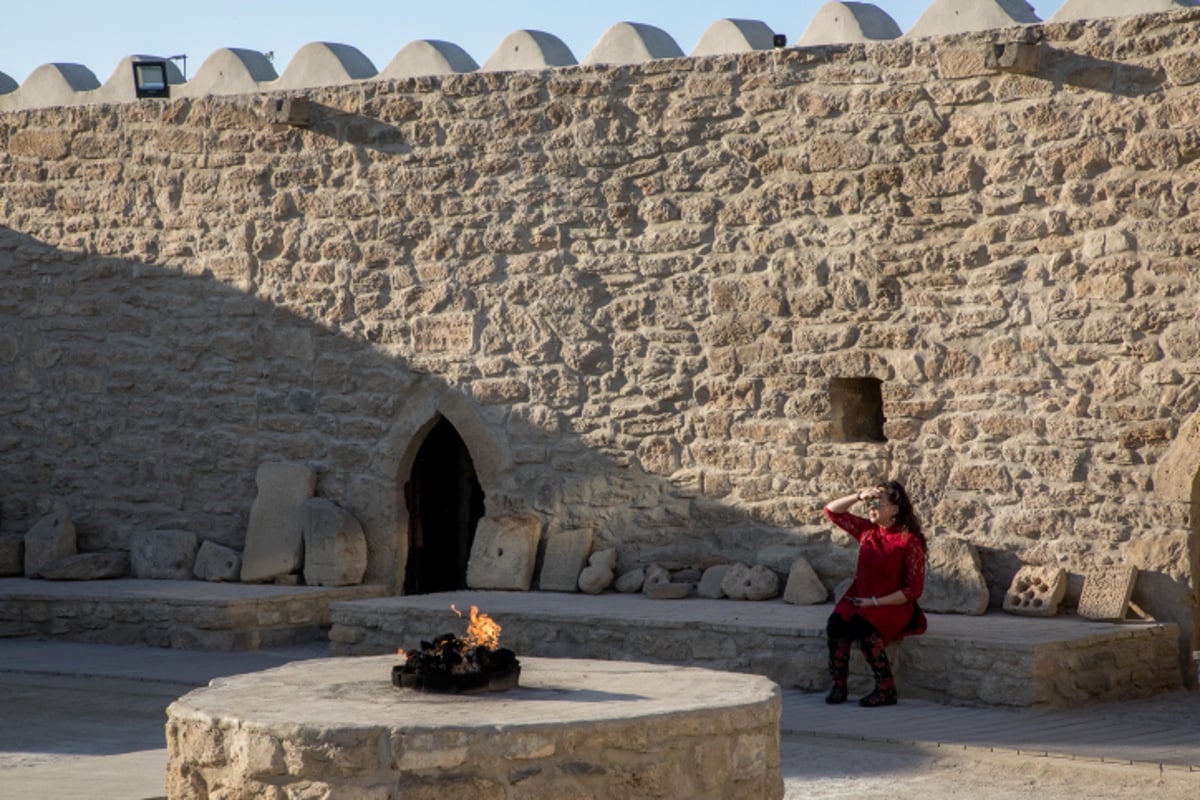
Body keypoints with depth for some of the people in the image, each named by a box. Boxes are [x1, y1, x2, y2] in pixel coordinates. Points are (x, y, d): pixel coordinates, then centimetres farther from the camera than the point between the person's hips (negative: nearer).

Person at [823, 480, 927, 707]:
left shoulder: (909, 541, -9)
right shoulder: (867, 531, 8)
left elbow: (914, 589, -11)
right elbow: (832, 510, 14)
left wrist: (876, 602, -17)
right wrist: (859, 497, -3)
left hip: (894, 605, -5)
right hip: (859, 599, 5)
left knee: (861, 627, -35)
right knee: (835, 624, -27)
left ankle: (886, 689, -27)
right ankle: (838, 686, -19)